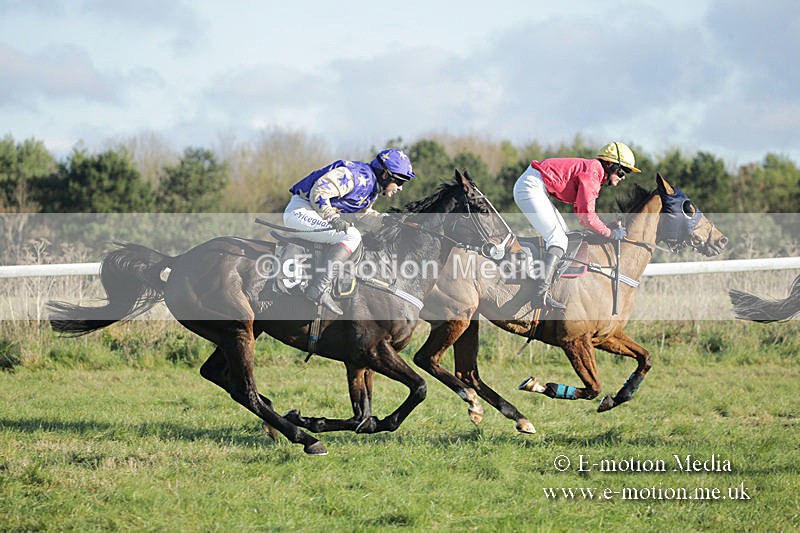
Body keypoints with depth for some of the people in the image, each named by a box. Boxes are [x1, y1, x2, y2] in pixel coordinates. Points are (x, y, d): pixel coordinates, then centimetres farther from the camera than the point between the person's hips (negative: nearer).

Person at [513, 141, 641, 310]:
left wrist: (608, 227, 14)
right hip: (531, 187, -11)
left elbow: (580, 210, 22)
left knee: (562, 231, 17)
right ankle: (541, 294, -25)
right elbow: (586, 216, -19)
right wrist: (610, 233, -7)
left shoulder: (594, 171, 17)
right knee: (558, 239, -14)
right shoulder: (591, 174, -14)